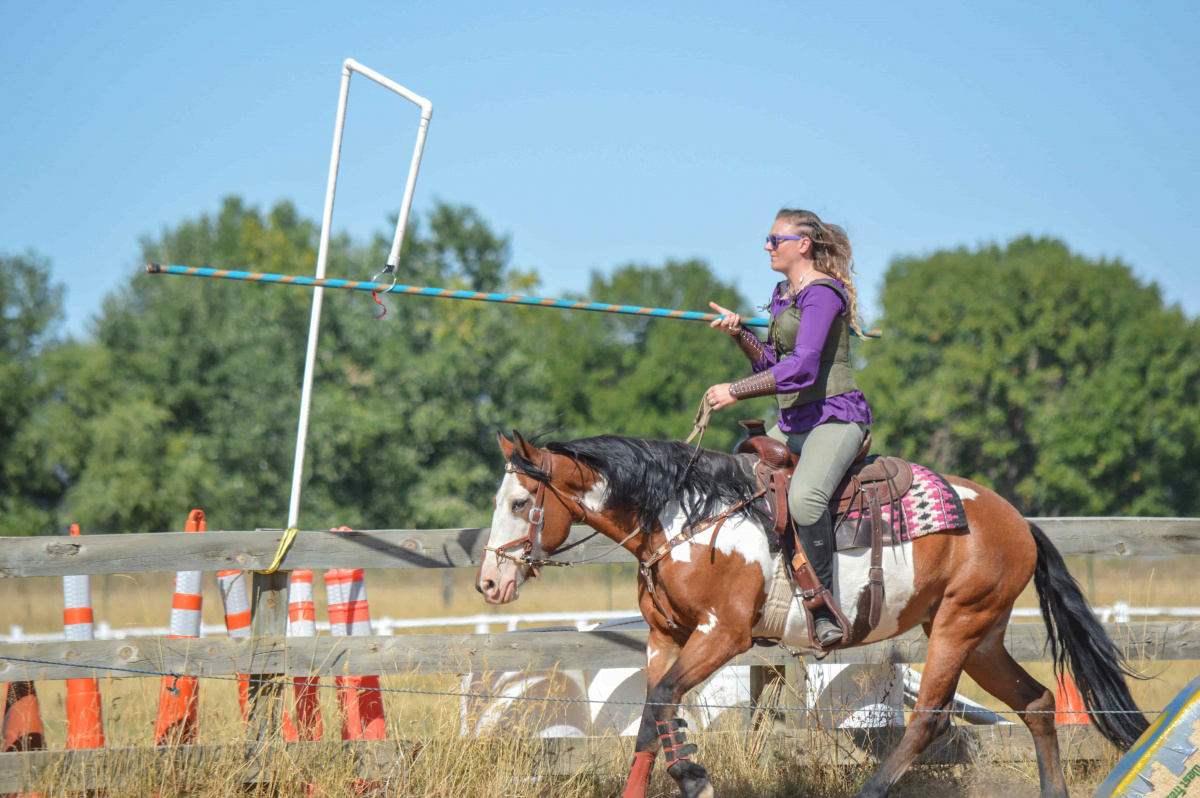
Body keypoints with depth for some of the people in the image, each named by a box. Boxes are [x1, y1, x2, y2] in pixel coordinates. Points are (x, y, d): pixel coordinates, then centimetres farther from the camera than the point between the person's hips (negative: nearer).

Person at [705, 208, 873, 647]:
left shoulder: (822, 293, -12)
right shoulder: (783, 294, 17)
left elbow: (801, 368, -21)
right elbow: (771, 361, 20)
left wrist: (736, 390, -18)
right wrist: (739, 333, 3)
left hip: (836, 416, -10)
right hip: (792, 425, 10)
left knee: (804, 496, -36)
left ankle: (824, 609, -28)